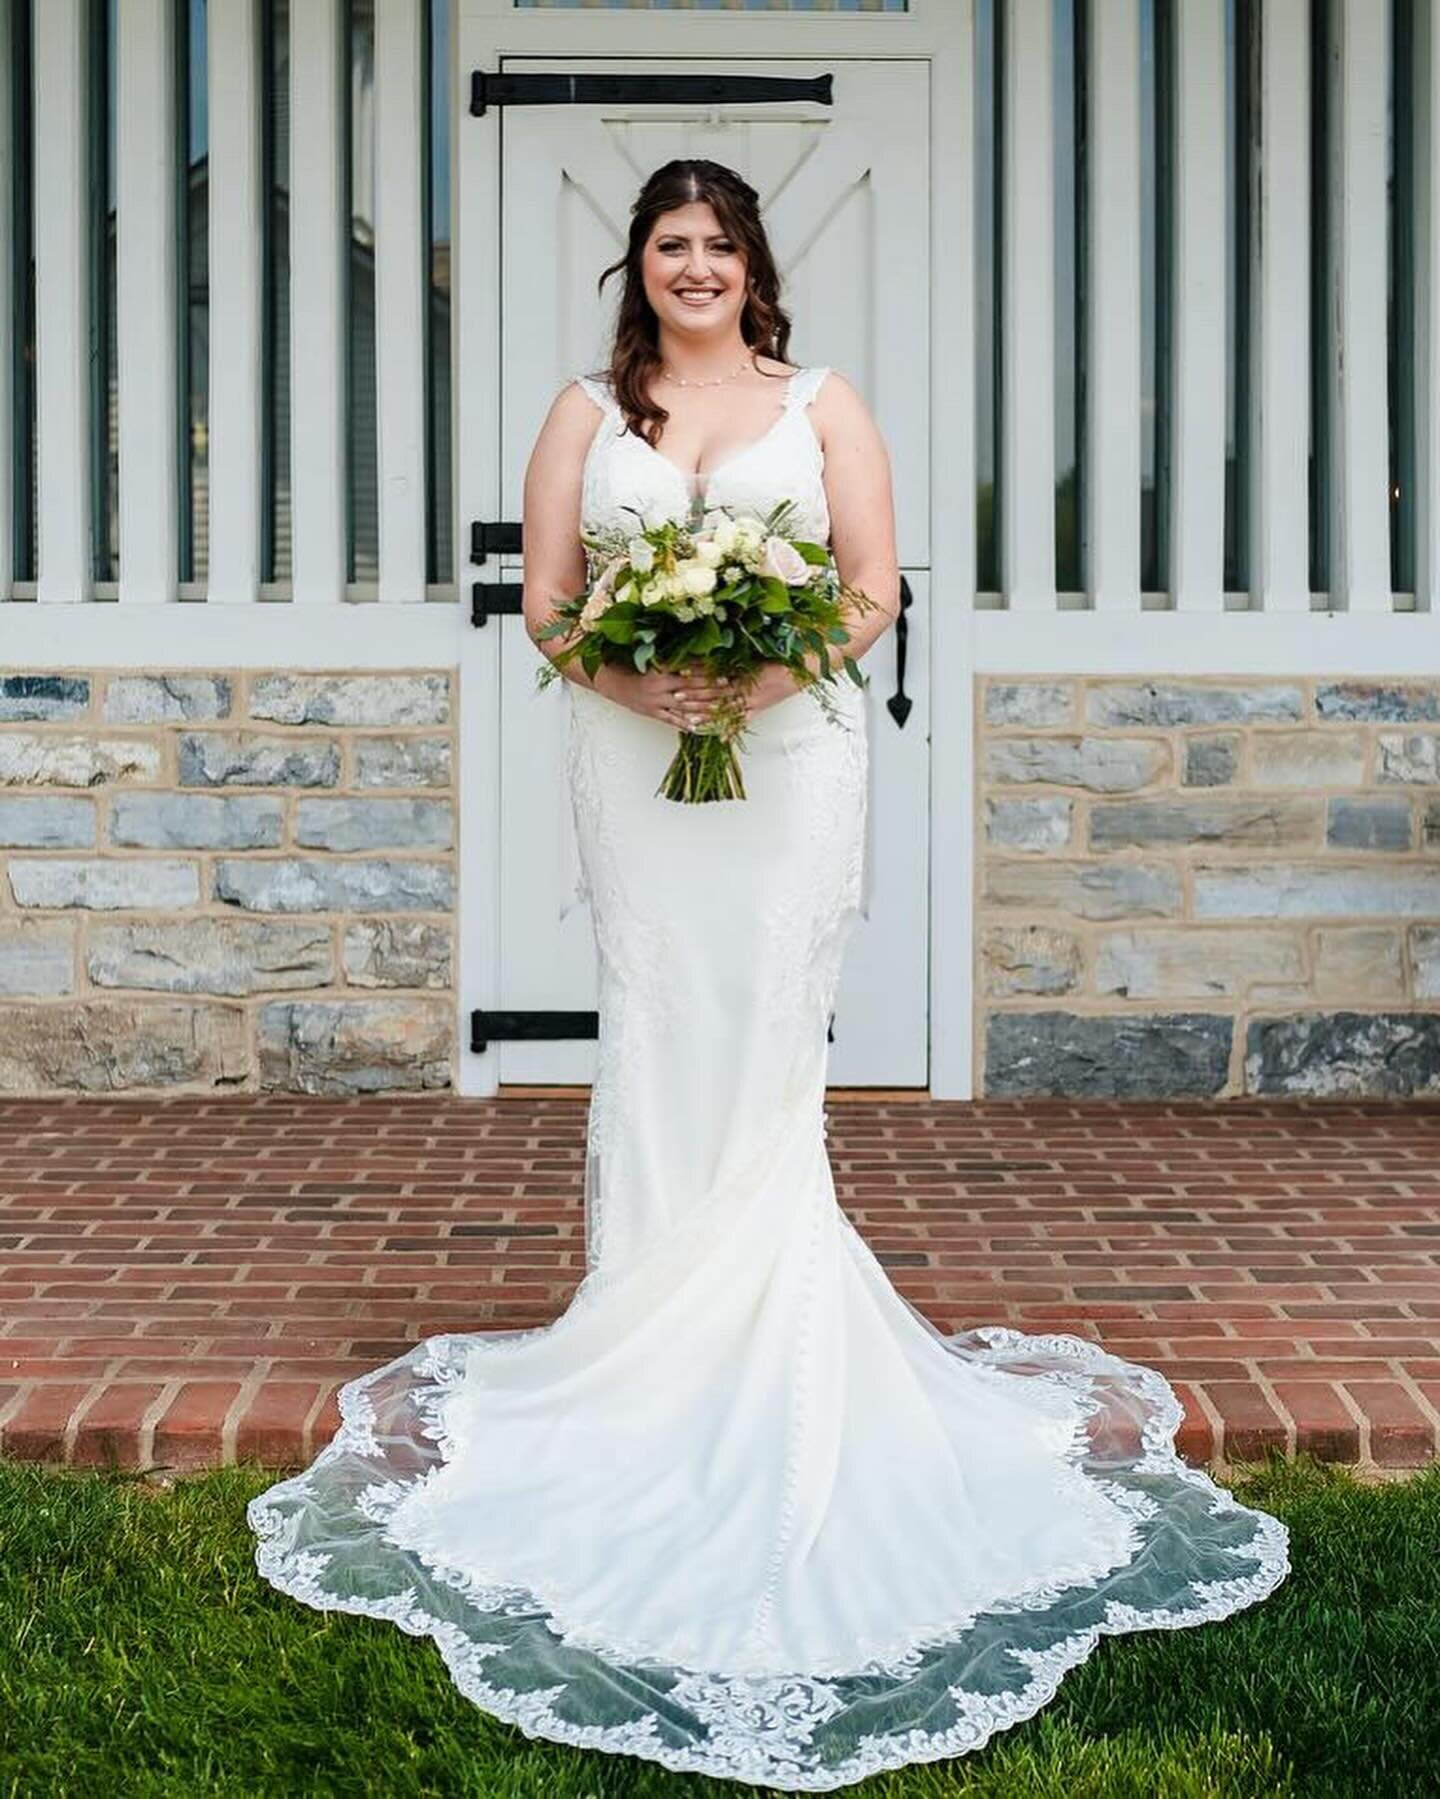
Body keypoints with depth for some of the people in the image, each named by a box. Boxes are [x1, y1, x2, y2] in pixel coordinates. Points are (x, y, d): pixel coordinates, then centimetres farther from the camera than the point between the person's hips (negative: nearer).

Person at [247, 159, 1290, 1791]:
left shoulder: (822, 405, 12)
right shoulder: (587, 411, 14)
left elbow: (874, 590, 5)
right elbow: (544, 597, 8)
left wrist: (769, 669, -14)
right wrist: (630, 676, -12)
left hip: (788, 753, -1)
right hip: (633, 756, 1)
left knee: (768, 1040, -3)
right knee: (653, 1036, -1)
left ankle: (772, 1344, 6)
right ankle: (647, 1346, 7)